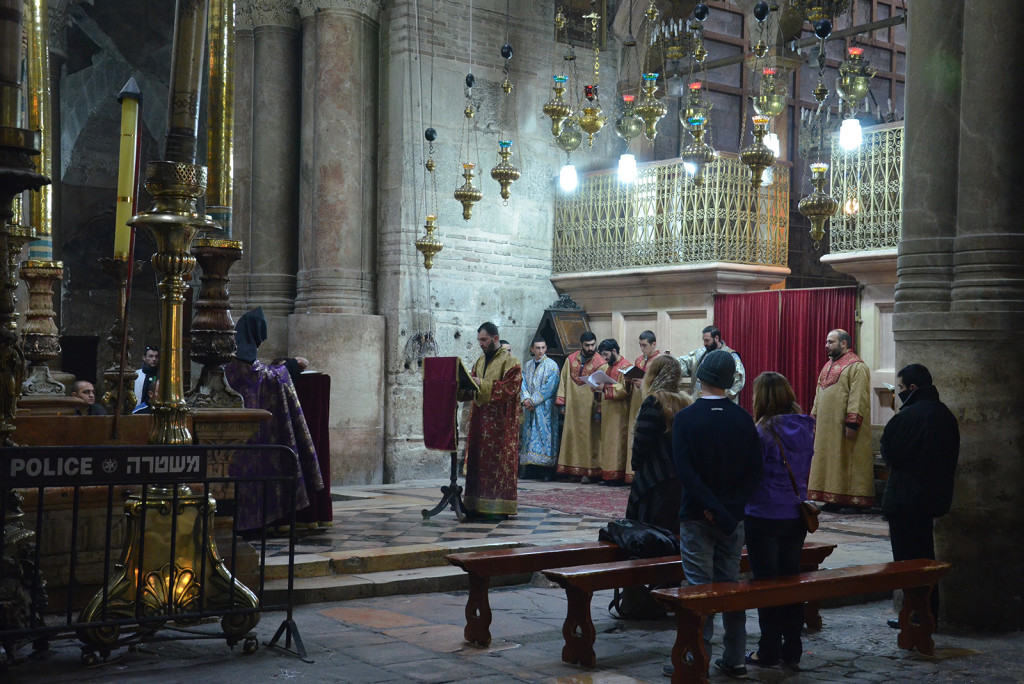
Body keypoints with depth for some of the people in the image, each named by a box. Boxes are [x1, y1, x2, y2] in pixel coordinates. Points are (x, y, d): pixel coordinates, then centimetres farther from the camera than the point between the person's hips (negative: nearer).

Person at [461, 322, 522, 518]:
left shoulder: (510, 362, -6)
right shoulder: (480, 361, 17)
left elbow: (510, 388, -18)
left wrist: (482, 384, -19)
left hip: (501, 421, -7)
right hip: (480, 419, 7)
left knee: (500, 461, -6)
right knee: (479, 460, 5)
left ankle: (500, 505, -2)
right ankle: (478, 504, 9)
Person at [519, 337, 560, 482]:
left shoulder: (552, 366, -2)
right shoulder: (527, 365, 15)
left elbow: (549, 387, -10)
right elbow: (523, 384, 7)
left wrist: (533, 400, -14)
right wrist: (525, 399, -12)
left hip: (545, 409, -5)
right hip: (530, 409, 5)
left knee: (545, 436, -8)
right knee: (530, 436, 3)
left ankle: (547, 473, -8)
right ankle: (530, 471, 5)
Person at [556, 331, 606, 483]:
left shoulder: (600, 363, -5)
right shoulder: (571, 360, 8)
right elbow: (564, 381, 9)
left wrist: (598, 410, -13)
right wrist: (562, 402, 2)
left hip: (589, 407, -4)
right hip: (573, 406, 4)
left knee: (589, 438, -2)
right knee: (572, 436, 5)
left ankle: (589, 471, 2)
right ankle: (574, 469, 12)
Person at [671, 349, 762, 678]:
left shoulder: (686, 417, -10)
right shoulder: (743, 419, 0)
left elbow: (685, 470, -17)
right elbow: (754, 472, -4)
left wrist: (713, 509, -15)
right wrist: (732, 506, -7)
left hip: (696, 515, -3)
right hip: (733, 515, 3)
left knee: (699, 587, 1)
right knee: (731, 585, 11)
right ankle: (734, 659, 17)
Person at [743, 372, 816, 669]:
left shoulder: (762, 432, -16)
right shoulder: (805, 429, 2)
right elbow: (806, 471, 11)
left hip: (764, 517, -6)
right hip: (796, 516, 6)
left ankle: (769, 651, 11)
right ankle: (792, 649, 20)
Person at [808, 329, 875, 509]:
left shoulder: (857, 367, -11)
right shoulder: (828, 366, 17)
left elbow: (858, 397, -18)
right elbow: (819, 395, 21)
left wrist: (852, 423, -24)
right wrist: (814, 418, 15)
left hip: (844, 426, -9)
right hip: (826, 425, 9)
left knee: (847, 463, -4)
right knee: (828, 463, 9)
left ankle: (854, 500, 2)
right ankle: (833, 499, 15)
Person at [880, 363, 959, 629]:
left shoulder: (908, 416, -20)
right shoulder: (945, 415, 8)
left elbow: (889, 453, -15)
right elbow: (952, 456, 13)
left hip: (904, 497, -9)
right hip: (934, 495, 9)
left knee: (907, 557, -1)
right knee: (925, 555, 17)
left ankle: (915, 615, 2)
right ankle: (930, 612, 22)